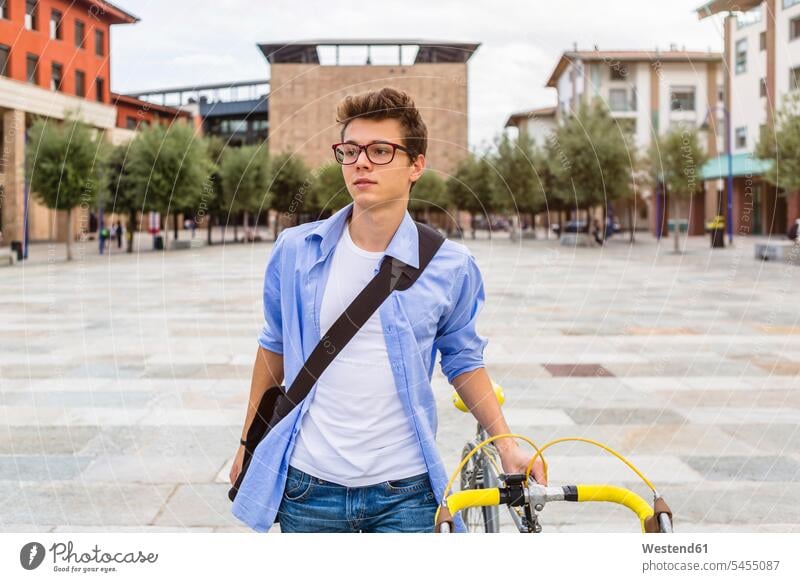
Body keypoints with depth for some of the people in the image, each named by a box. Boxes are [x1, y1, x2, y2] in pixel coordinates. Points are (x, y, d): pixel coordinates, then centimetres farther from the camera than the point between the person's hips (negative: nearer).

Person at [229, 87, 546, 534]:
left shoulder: (450, 266, -4)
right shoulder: (295, 250, -1)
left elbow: (463, 358, 10)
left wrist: (507, 445, 2)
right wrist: (249, 442, 18)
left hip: (405, 492, -1)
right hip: (307, 486, 1)